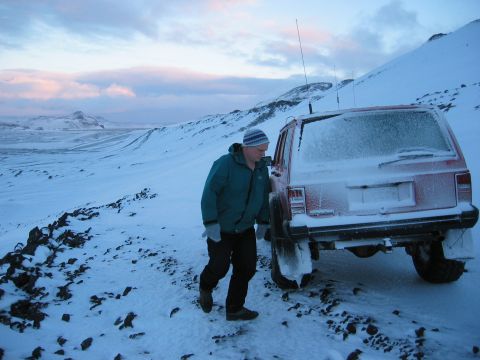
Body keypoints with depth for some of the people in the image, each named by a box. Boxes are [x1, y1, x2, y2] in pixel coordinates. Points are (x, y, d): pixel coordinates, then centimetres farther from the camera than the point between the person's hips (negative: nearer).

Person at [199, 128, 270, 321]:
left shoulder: (261, 167, 2)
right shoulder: (225, 164, -20)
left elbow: (263, 197, 15)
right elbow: (209, 193, -22)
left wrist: (263, 222, 13)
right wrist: (211, 223, -26)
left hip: (245, 229, 6)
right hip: (221, 230, -6)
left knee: (247, 269, 4)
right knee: (219, 267, -1)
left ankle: (234, 309, 20)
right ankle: (205, 289, 33)